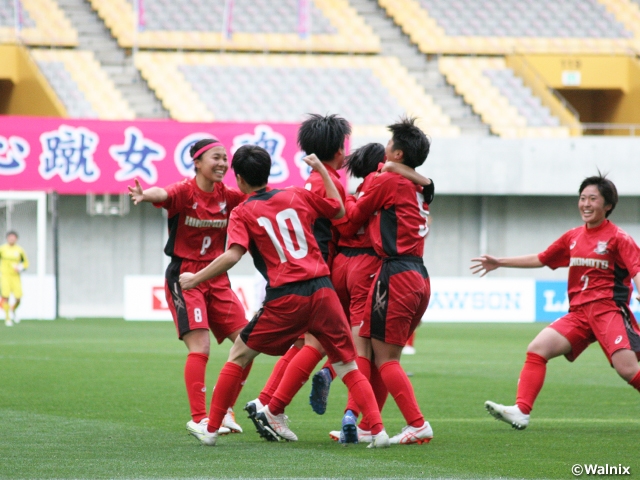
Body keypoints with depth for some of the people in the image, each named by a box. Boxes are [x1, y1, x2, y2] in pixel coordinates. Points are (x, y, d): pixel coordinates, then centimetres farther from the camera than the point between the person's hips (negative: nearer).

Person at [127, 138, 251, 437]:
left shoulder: (227, 196, 4)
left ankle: (224, 409, 16)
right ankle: (198, 418, -12)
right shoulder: (185, 193, -13)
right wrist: (145, 195, -58)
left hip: (216, 278, 6)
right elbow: (163, 194, -34)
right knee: (200, 346, -17)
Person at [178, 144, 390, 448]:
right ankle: (378, 430, -7)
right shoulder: (297, 196, 13)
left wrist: (195, 279, -1)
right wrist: (321, 169, 34)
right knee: (349, 368, 9)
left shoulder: (242, 213, 3)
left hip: (285, 300, -3)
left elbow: (232, 256, -12)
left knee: (239, 355, 15)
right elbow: (339, 210, 27)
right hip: (322, 291, 3)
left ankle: (211, 428, 15)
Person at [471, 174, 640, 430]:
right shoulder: (573, 237, 16)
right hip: (578, 313, 6)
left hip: (609, 310, -6)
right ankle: (521, 411, -10)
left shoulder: (618, 238, -2)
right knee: (536, 349, -8)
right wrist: (499, 262, 31)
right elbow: (540, 259, 28)